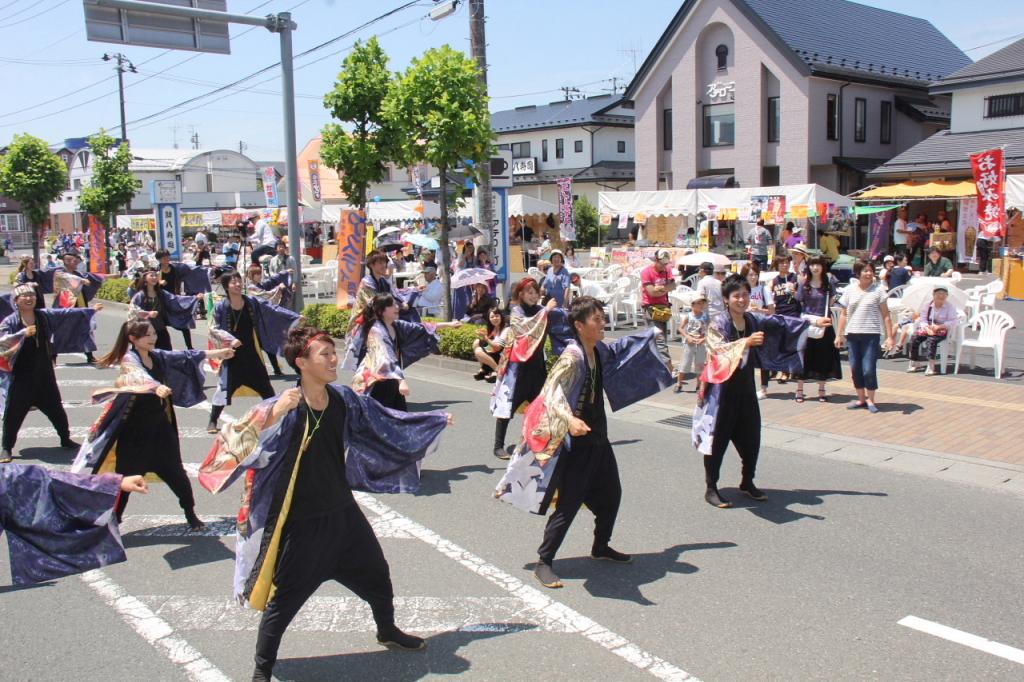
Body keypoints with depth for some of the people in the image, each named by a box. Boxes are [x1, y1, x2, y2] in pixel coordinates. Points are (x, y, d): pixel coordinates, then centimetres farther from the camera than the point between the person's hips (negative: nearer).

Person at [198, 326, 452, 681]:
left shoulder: (343, 399, -4)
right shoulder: (282, 408, -21)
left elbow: (386, 422, 12)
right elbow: (239, 448, -31)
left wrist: (437, 420, 19)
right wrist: (274, 414, -43)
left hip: (342, 512, 6)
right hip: (300, 522, -6)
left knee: (377, 574, 21)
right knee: (284, 599, 5)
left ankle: (387, 632, 49)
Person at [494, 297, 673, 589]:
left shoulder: (601, 351, 3)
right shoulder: (572, 357, -22)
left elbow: (621, 348, 27)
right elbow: (553, 394, -33)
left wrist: (652, 333, 35)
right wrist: (570, 420, -51)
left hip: (598, 437, 9)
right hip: (576, 442, -9)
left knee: (611, 494, 19)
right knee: (569, 504, -6)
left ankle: (601, 546, 39)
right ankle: (543, 562, 5)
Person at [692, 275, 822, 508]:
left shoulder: (754, 321, 5)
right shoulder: (718, 324, -12)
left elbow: (782, 323, 16)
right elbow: (719, 349, -28)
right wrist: (746, 342, -41)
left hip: (746, 387, 6)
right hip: (723, 388, -6)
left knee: (751, 436, 12)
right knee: (718, 438, 0)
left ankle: (747, 482, 30)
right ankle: (711, 489, 9)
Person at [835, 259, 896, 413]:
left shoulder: (878, 289, -2)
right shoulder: (849, 289, 6)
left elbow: (885, 315, -3)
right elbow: (844, 314, 11)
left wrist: (889, 336, -7)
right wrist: (839, 335, 8)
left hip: (871, 334, -3)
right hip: (852, 334, 3)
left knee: (868, 369, -7)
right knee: (855, 368, 8)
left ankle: (870, 400, 11)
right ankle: (861, 399, 23)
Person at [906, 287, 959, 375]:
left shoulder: (950, 307, -2)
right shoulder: (927, 305, 6)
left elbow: (952, 322, -11)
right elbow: (923, 320, 3)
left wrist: (939, 327, -24)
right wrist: (927, 328, -18)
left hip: (942, 330, -4)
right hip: (927, 329, 4)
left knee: (932, 340, -34)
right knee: (914, 338, -20)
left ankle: (931, 366, -35)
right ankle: (913, 364, -9)